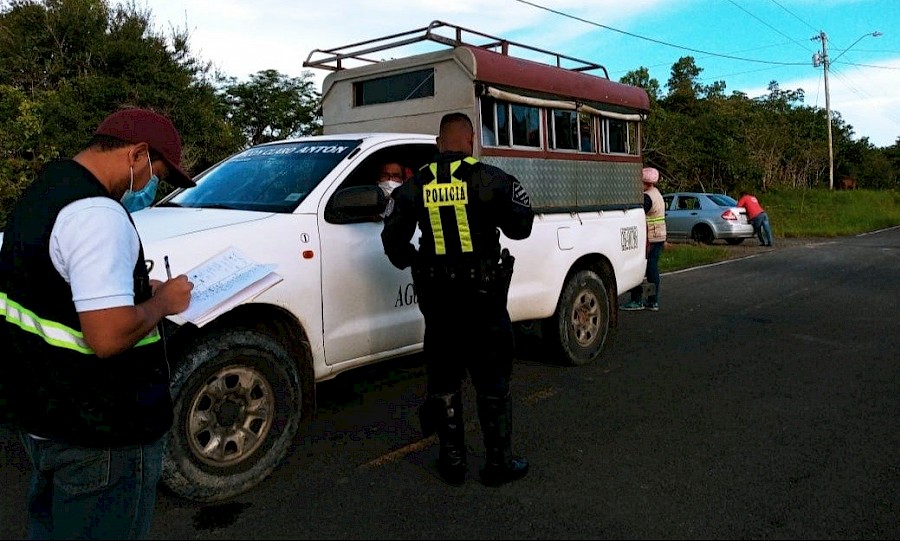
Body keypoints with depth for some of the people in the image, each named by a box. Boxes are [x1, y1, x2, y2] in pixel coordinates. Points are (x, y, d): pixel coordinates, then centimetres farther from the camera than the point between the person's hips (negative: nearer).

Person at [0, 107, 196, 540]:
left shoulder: (43, 189, 8)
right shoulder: (98, 215, -25)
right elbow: (110, 336, -33)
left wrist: (137, 288, 9)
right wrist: (162, 301, -14)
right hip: (98, 432, -10)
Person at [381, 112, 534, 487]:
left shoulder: (416, 185, 3)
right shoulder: (491, 178, -7)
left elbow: (392, 239, 7)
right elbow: (520, 227, -4)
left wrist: (411, 262, 26)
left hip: (436, 298, 3)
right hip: (483, 297, -3)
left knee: (443, 381, 14)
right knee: (492, 382, 8)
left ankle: (452, 460, 21)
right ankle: (499, 462, 15)